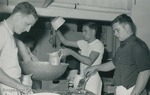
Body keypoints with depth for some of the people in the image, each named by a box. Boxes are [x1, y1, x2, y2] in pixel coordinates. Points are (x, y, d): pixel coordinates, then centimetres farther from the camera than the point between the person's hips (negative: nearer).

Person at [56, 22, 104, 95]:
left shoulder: (98, 45, -11)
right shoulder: (84, 43, 10)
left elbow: (89, 61, -23)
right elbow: (66, 42, 14)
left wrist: (71, 52, -23)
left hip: (93, 80, -6)